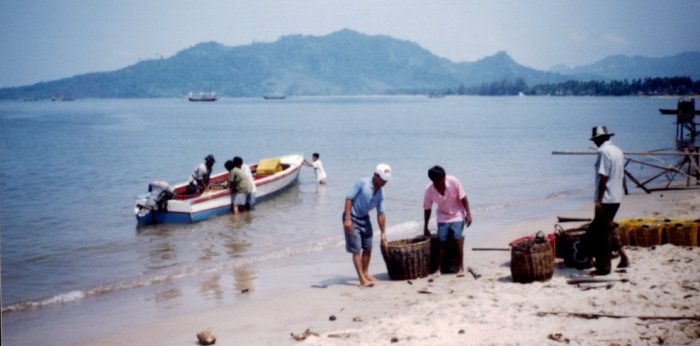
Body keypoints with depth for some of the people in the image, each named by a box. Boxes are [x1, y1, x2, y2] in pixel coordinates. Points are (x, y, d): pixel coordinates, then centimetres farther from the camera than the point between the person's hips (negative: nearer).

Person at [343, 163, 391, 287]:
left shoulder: (381, 193, 0)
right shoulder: (362, 183, -20)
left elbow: (380, 214, 7)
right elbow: (349, 198, -20)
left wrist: (383, 233, 6)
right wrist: (347, 219, -25)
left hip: (364, 218, 7)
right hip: (352, 218, -7)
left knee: (368, 248, 12)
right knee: (356, 250, -9)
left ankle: (365, 273, 30)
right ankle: (362, 279, -9)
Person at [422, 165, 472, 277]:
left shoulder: (453, 181, -23)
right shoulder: (429, 190, -18)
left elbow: (463, 198, -12)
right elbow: (427, 209, -6)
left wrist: (468, 213, -15)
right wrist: (425, 227, 0)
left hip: (457, 215, -2)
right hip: (443, 217, 2)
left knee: (457, 238, -15)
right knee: (441, 241, -6)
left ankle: (461, 267, -9)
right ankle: (439, 268, 5)